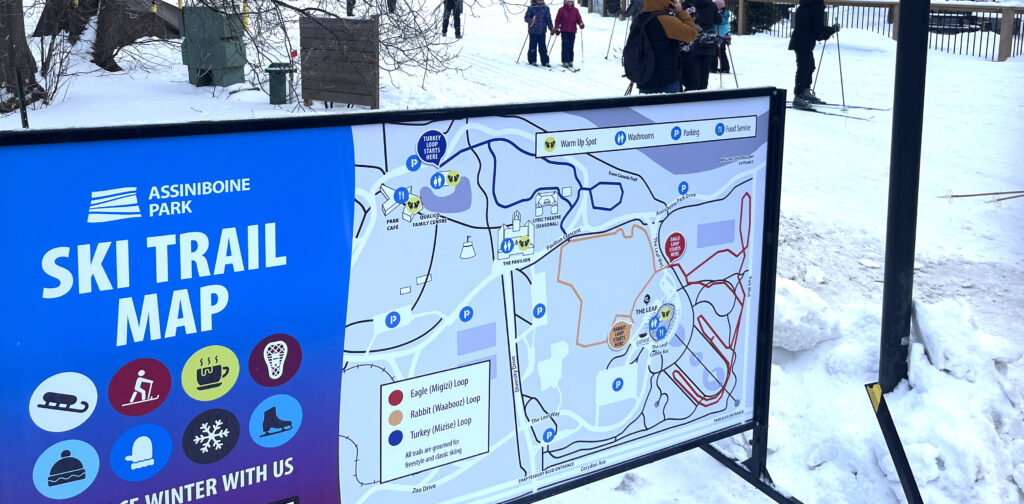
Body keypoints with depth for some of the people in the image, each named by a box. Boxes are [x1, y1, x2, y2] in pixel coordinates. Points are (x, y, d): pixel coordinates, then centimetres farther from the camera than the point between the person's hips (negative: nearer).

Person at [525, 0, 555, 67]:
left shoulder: (546, 8, 10)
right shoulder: (531, 8, 1)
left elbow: (548, 19, 14)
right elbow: (526, 17, 0)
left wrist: (551, 28, 8)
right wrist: (530, 20, -21)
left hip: (542, 31, 2)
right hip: (533, 31, -2)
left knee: (543, 47, 3)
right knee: (533, 46, -2)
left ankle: (545, 62, 5)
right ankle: (532, 61, 9)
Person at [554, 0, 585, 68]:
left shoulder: (575, 10, 9)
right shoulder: (561, 10, 2)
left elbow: (579, 18, 8)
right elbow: (557, 20, 4)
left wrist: (581, 24, -12)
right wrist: (556, 29, -1)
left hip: (572, 31, 3)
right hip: (564, 31, -3)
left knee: (571, 47, 5)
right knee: (565, 46, -8)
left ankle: (570, 61, 12)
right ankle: (565, 62, -7)